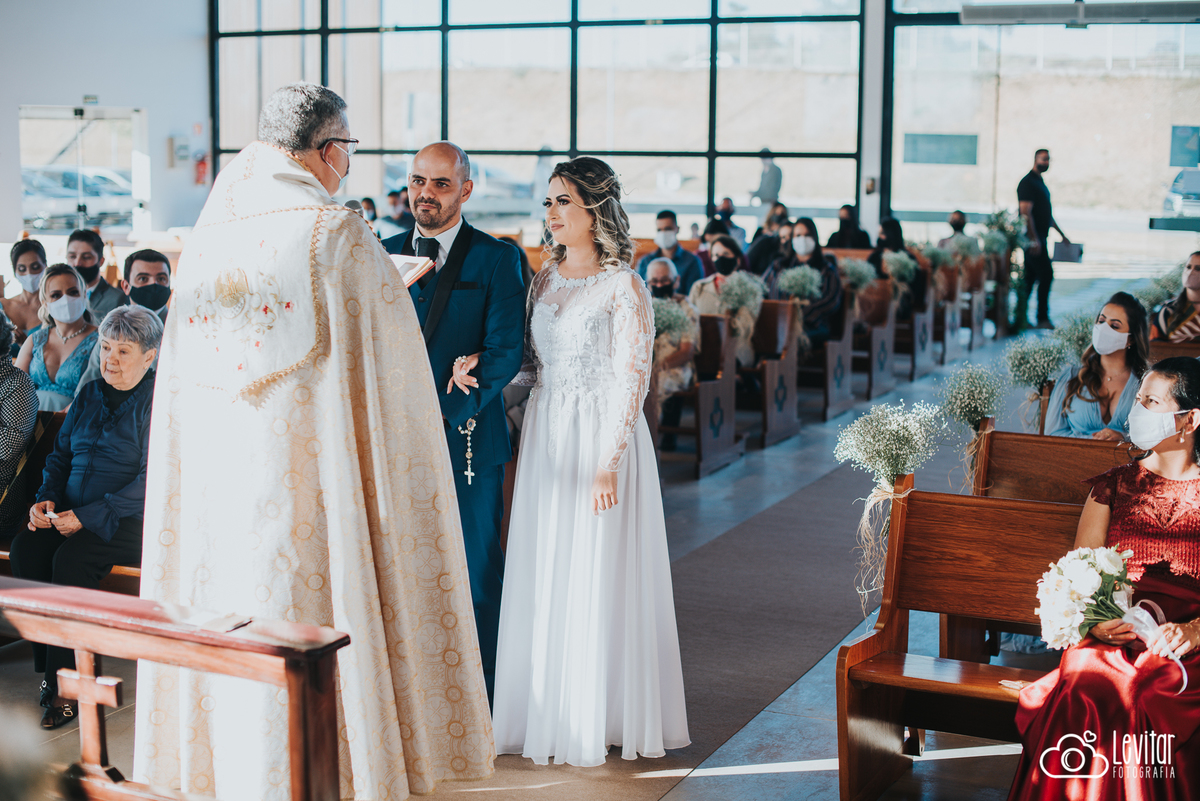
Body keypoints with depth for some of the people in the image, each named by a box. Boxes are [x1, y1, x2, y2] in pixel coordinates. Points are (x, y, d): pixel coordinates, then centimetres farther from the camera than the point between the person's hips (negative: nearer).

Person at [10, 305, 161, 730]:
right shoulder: (89, 395, 16)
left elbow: (151, 482, -15)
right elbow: (60, 454, 22)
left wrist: (88, 517, -20)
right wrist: (46, 499, 2)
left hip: (132, 520, -6)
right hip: (72, 512, 6)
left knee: (71, 558, -30)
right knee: (25, 547, -21)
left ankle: (63, 682, -20)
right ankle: (48, 666, -17)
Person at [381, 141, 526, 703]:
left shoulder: (495, 259, -2)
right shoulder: (385, 254, 10)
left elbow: (505, 352, -8)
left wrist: (447, 417, -17)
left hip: (467, 439, -3)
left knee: (474, 577, 4)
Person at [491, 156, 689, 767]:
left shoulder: (623, 286, -9)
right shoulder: (544, 280, 10)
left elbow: (632, 382, -13)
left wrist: (608, 463, -19)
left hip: (600, 440, -6)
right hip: (544, 438, 6)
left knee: (594, 579, -1)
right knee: (542, 576, 9)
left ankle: (595, 721, 12)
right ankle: (547, 716, 20)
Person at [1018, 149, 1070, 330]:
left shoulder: (1040, 183, 20)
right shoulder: (1027, 182, -10)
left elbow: (1047, 213, 28)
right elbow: (1025, 212, -18)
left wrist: (1061, 234, 29)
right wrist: (1034, 239, -23)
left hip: (1039, 238, 10)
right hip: (1033, 239, -10)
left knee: (1029, 279, 9)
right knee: (1046, 274, -11)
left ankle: (1021, 318, 11)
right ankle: (1042, 318, -7)